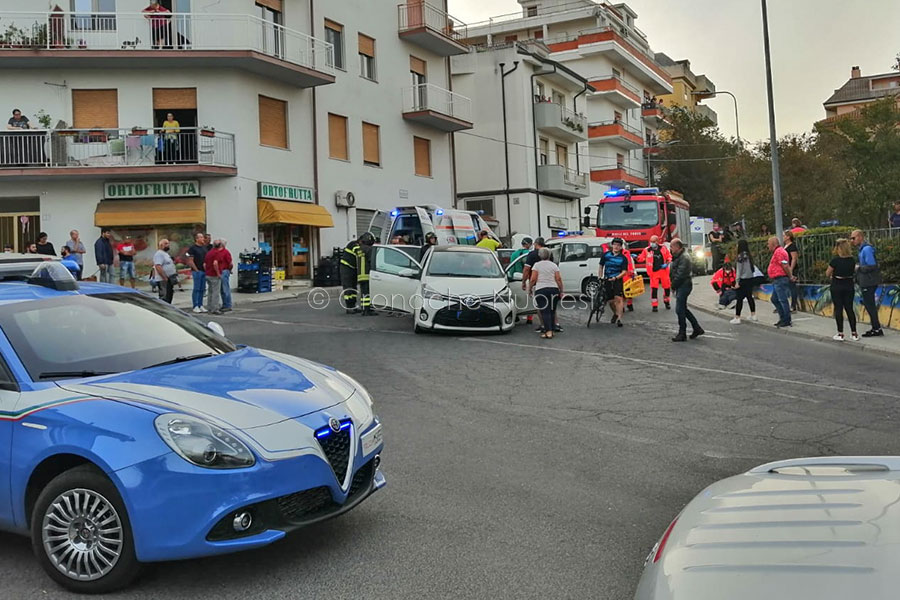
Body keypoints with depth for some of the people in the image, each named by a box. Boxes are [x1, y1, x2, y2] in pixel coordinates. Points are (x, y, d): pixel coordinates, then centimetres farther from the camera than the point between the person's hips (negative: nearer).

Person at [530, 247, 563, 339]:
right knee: (552, 311, 13)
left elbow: (533, 279, -5)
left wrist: (530, 288, 7)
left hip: (541, 290, -3)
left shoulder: (537, 265, 2)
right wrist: (561, 291, 7)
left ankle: (548, 332, -15)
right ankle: (551, 330, 16)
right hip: (554, 289, 3)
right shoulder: (554, 265, 9)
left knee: (545, 311, -6)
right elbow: (559, 279, 2)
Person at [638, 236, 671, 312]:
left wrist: (667, 264, -5)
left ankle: (666, 302, 33)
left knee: (667, 287, 10)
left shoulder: (663, 248, 2)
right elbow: (641, 258, 3)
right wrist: (636, 257, -17)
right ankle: (654, 305, -1)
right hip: (653, 272, -2)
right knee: (654, 288, -9)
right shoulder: (647, 250, -2)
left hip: (664, 271, 2)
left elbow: (669, 257, 11)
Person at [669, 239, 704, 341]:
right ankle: (697, 328, 22)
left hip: (684, 286, -10)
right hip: (681, 286, 10)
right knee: (683, 309, 15)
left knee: (679, 310, -6)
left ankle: (682, 334, 1)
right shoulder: (678, 257, 15)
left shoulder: (684, 258, -18)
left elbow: (680, 275, -21)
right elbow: (673, 272, 17)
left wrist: (673, 286, -10)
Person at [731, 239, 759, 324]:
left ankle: (737, 318, -5)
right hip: (751, 278, 7)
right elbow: (753, 267, 10)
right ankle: (753, 315, 22)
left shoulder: (741, 256, -13)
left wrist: (737, 281, -10)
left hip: (743, 280, -7)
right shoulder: (749, 255, 7)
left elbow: (739, 270, -13)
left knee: (739, 299, -4)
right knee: (749, 296, 16)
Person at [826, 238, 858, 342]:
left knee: (838, 309, 2)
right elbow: (854, 271, 12)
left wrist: (832, 276, 14)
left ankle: (840, 334, 4)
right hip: (849, 286, 4)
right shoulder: (852, 260, 0)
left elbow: (827, 274, -7)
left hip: (837, 287, -4)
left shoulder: (835, 260, -15)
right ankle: (854, 333, 10)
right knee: (849, 309, 10)